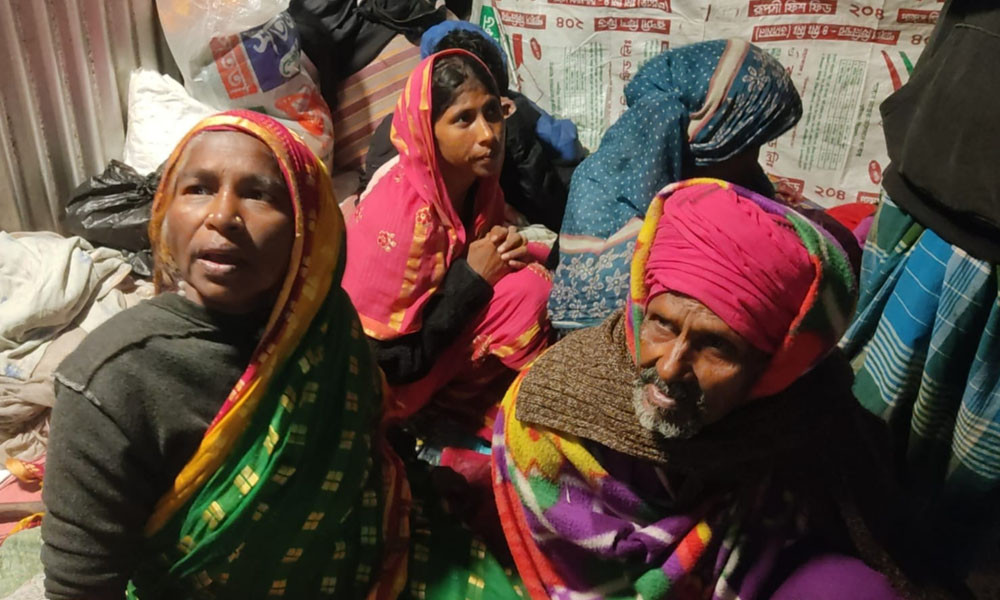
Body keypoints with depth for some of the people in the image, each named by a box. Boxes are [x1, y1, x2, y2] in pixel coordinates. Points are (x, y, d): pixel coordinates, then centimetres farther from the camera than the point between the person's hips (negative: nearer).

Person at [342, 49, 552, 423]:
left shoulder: (479, 182, -8)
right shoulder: (400, 218, -30)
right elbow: (393, 360, -26)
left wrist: (509, 251, -14)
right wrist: (473, 277, -23)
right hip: (390, 381, -7)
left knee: (533, 279, -8)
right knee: (525, 292, -21)